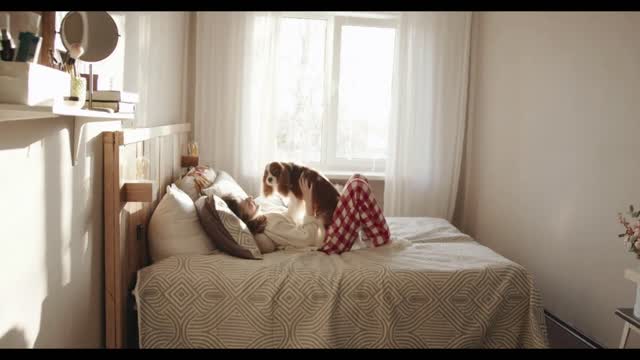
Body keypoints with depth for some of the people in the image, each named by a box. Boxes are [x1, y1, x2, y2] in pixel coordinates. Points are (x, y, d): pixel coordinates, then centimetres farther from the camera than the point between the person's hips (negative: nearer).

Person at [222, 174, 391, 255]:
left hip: (326, 231, 10)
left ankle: (370, 237, 13)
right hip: (329, 241, -10)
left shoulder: (260, 223, 7)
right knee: (357, 186, -17)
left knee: (357, 179, 10)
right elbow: (308, 236, -26)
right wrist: (308, 201, -19)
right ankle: (381, 241, -6)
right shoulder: (268, 227, -23)